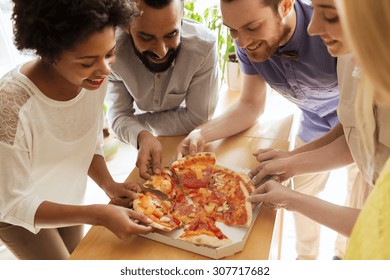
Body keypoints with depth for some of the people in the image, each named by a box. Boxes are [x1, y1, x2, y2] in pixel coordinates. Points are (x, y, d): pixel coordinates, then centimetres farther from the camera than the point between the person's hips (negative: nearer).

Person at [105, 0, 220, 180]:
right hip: (140, 140, 1)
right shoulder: (113, 51, -25)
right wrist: (141, 136, -40)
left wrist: (138, 122, -20)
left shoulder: (204, 45, -30)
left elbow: (198, 118, -23)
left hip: (188, 141, 0)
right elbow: (118, 115, -19)